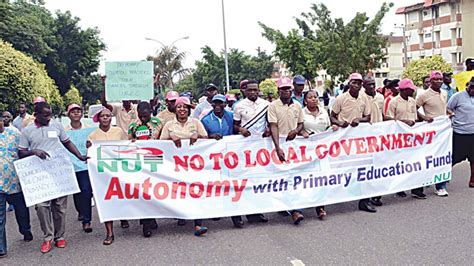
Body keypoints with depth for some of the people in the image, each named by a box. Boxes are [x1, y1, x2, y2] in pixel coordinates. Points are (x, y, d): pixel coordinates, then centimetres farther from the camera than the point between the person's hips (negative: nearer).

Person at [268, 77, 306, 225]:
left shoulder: (297, 106, 10)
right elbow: (273, 127, -10)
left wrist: (296, 131, -7)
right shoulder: (273, 106, -3)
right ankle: (294, 210, -11)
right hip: (280, 144, -4)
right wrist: (277, 148, -21)